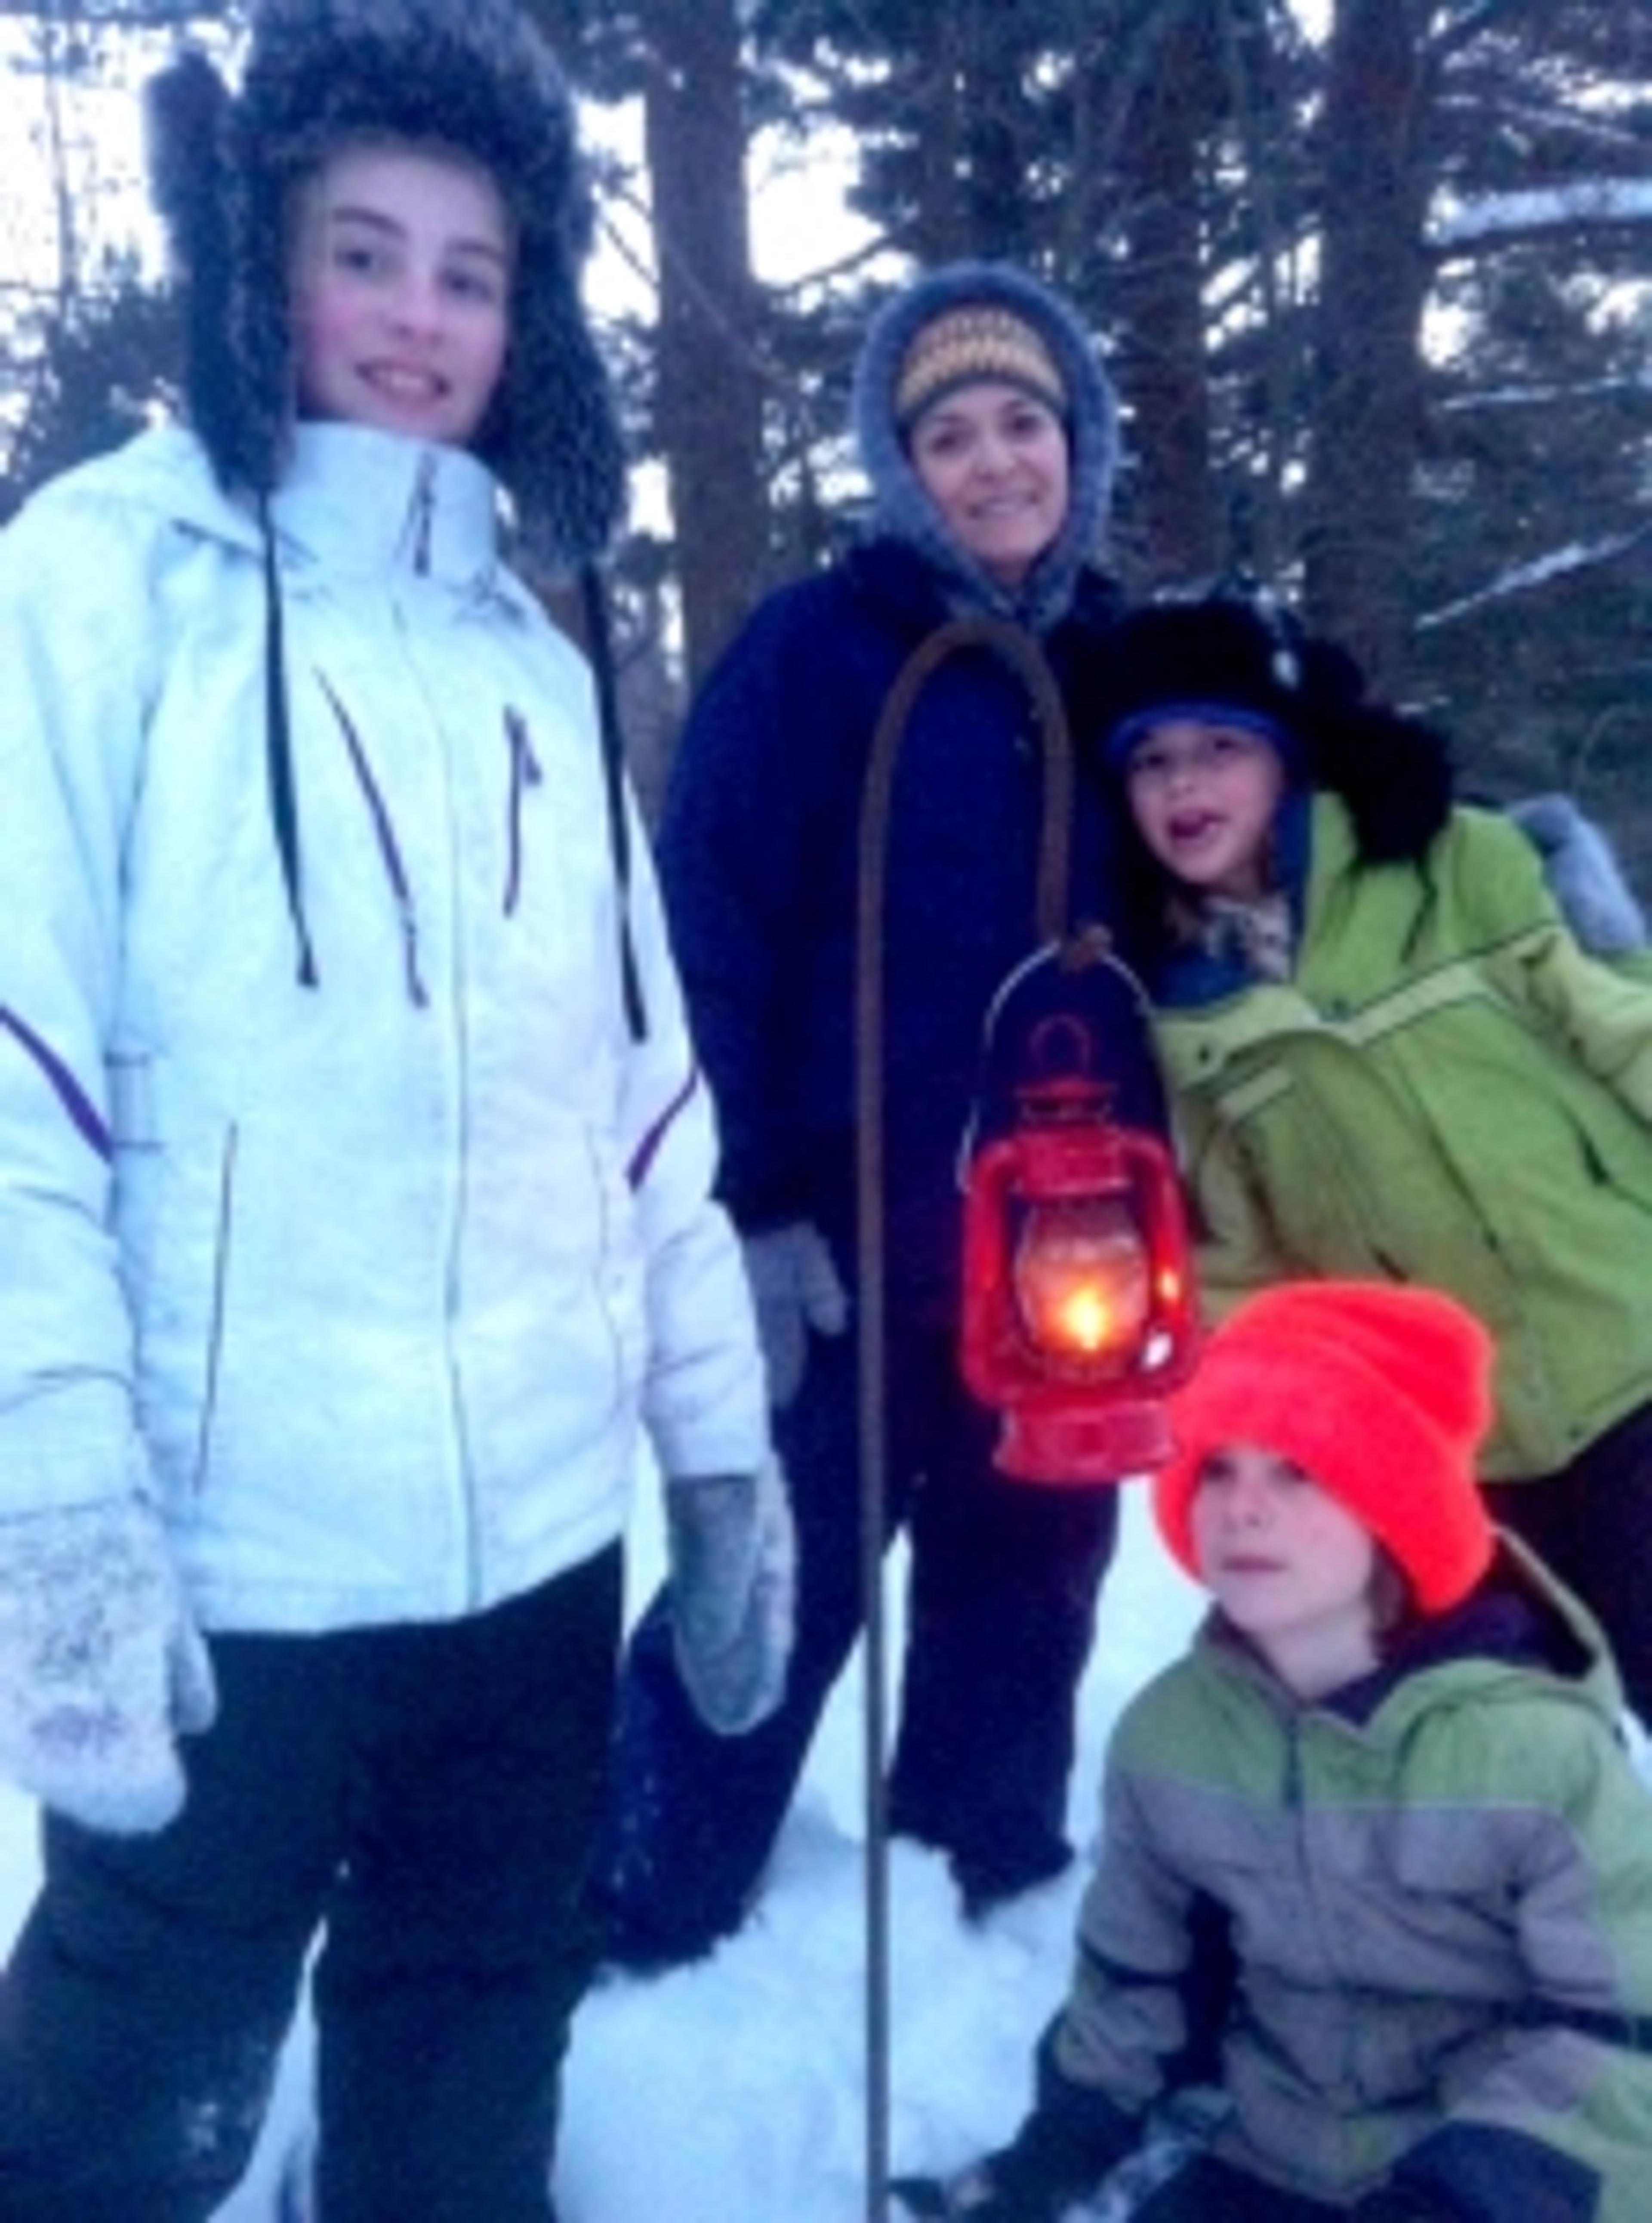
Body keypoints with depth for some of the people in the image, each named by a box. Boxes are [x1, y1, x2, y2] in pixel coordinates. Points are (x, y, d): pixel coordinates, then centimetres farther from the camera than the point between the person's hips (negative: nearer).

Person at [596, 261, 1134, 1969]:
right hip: (852, 1232, -5)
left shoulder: (1112, 667, 10)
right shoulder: (814, 646, -7)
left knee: (1027, 1578, 16)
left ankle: (992, 1889, 36)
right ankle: (647, 1922, 24)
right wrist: (745, 1205, -18)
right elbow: (709, 935, -12)